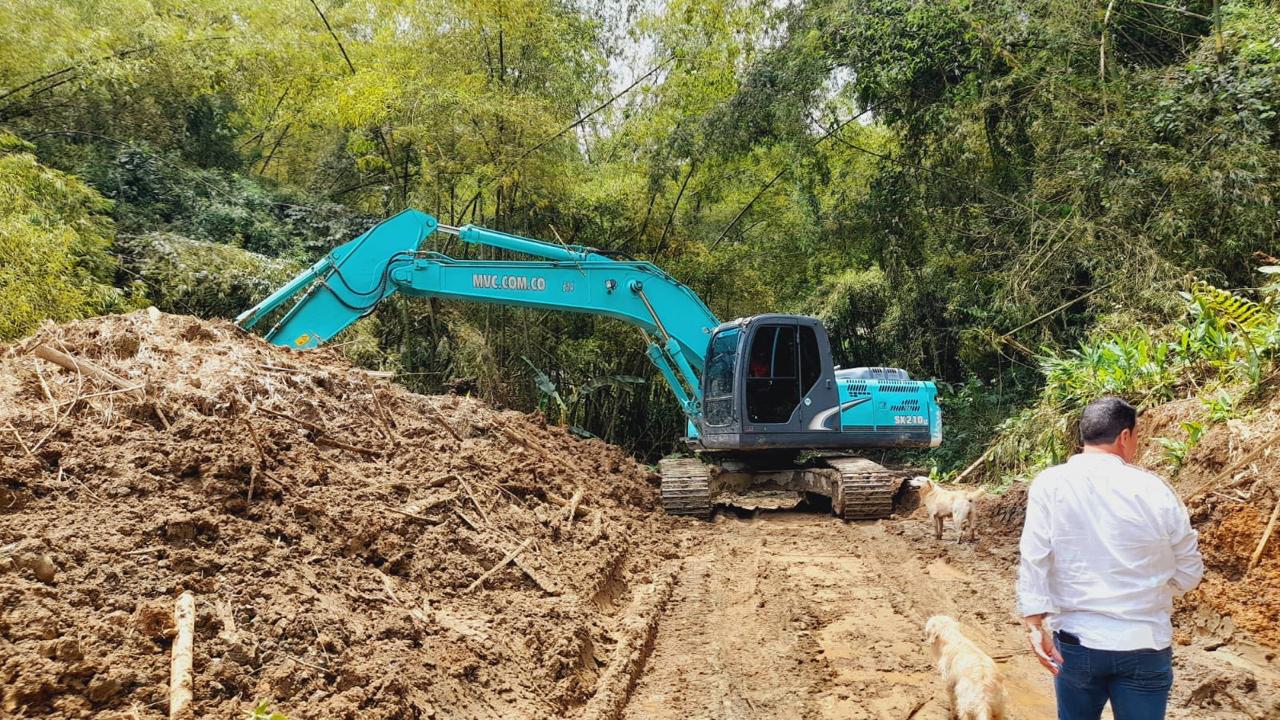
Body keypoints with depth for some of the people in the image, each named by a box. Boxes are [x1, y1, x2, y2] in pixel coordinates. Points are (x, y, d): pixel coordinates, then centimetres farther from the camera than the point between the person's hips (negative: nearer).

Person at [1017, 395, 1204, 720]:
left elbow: (1034, 559, -11)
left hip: (1075, 641, 0)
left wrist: (1035, 624, -7)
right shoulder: (1155, 490, -5)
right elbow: (1189, 573, 5)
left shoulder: (1049, 485, -7)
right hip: (1145, 645, 0)